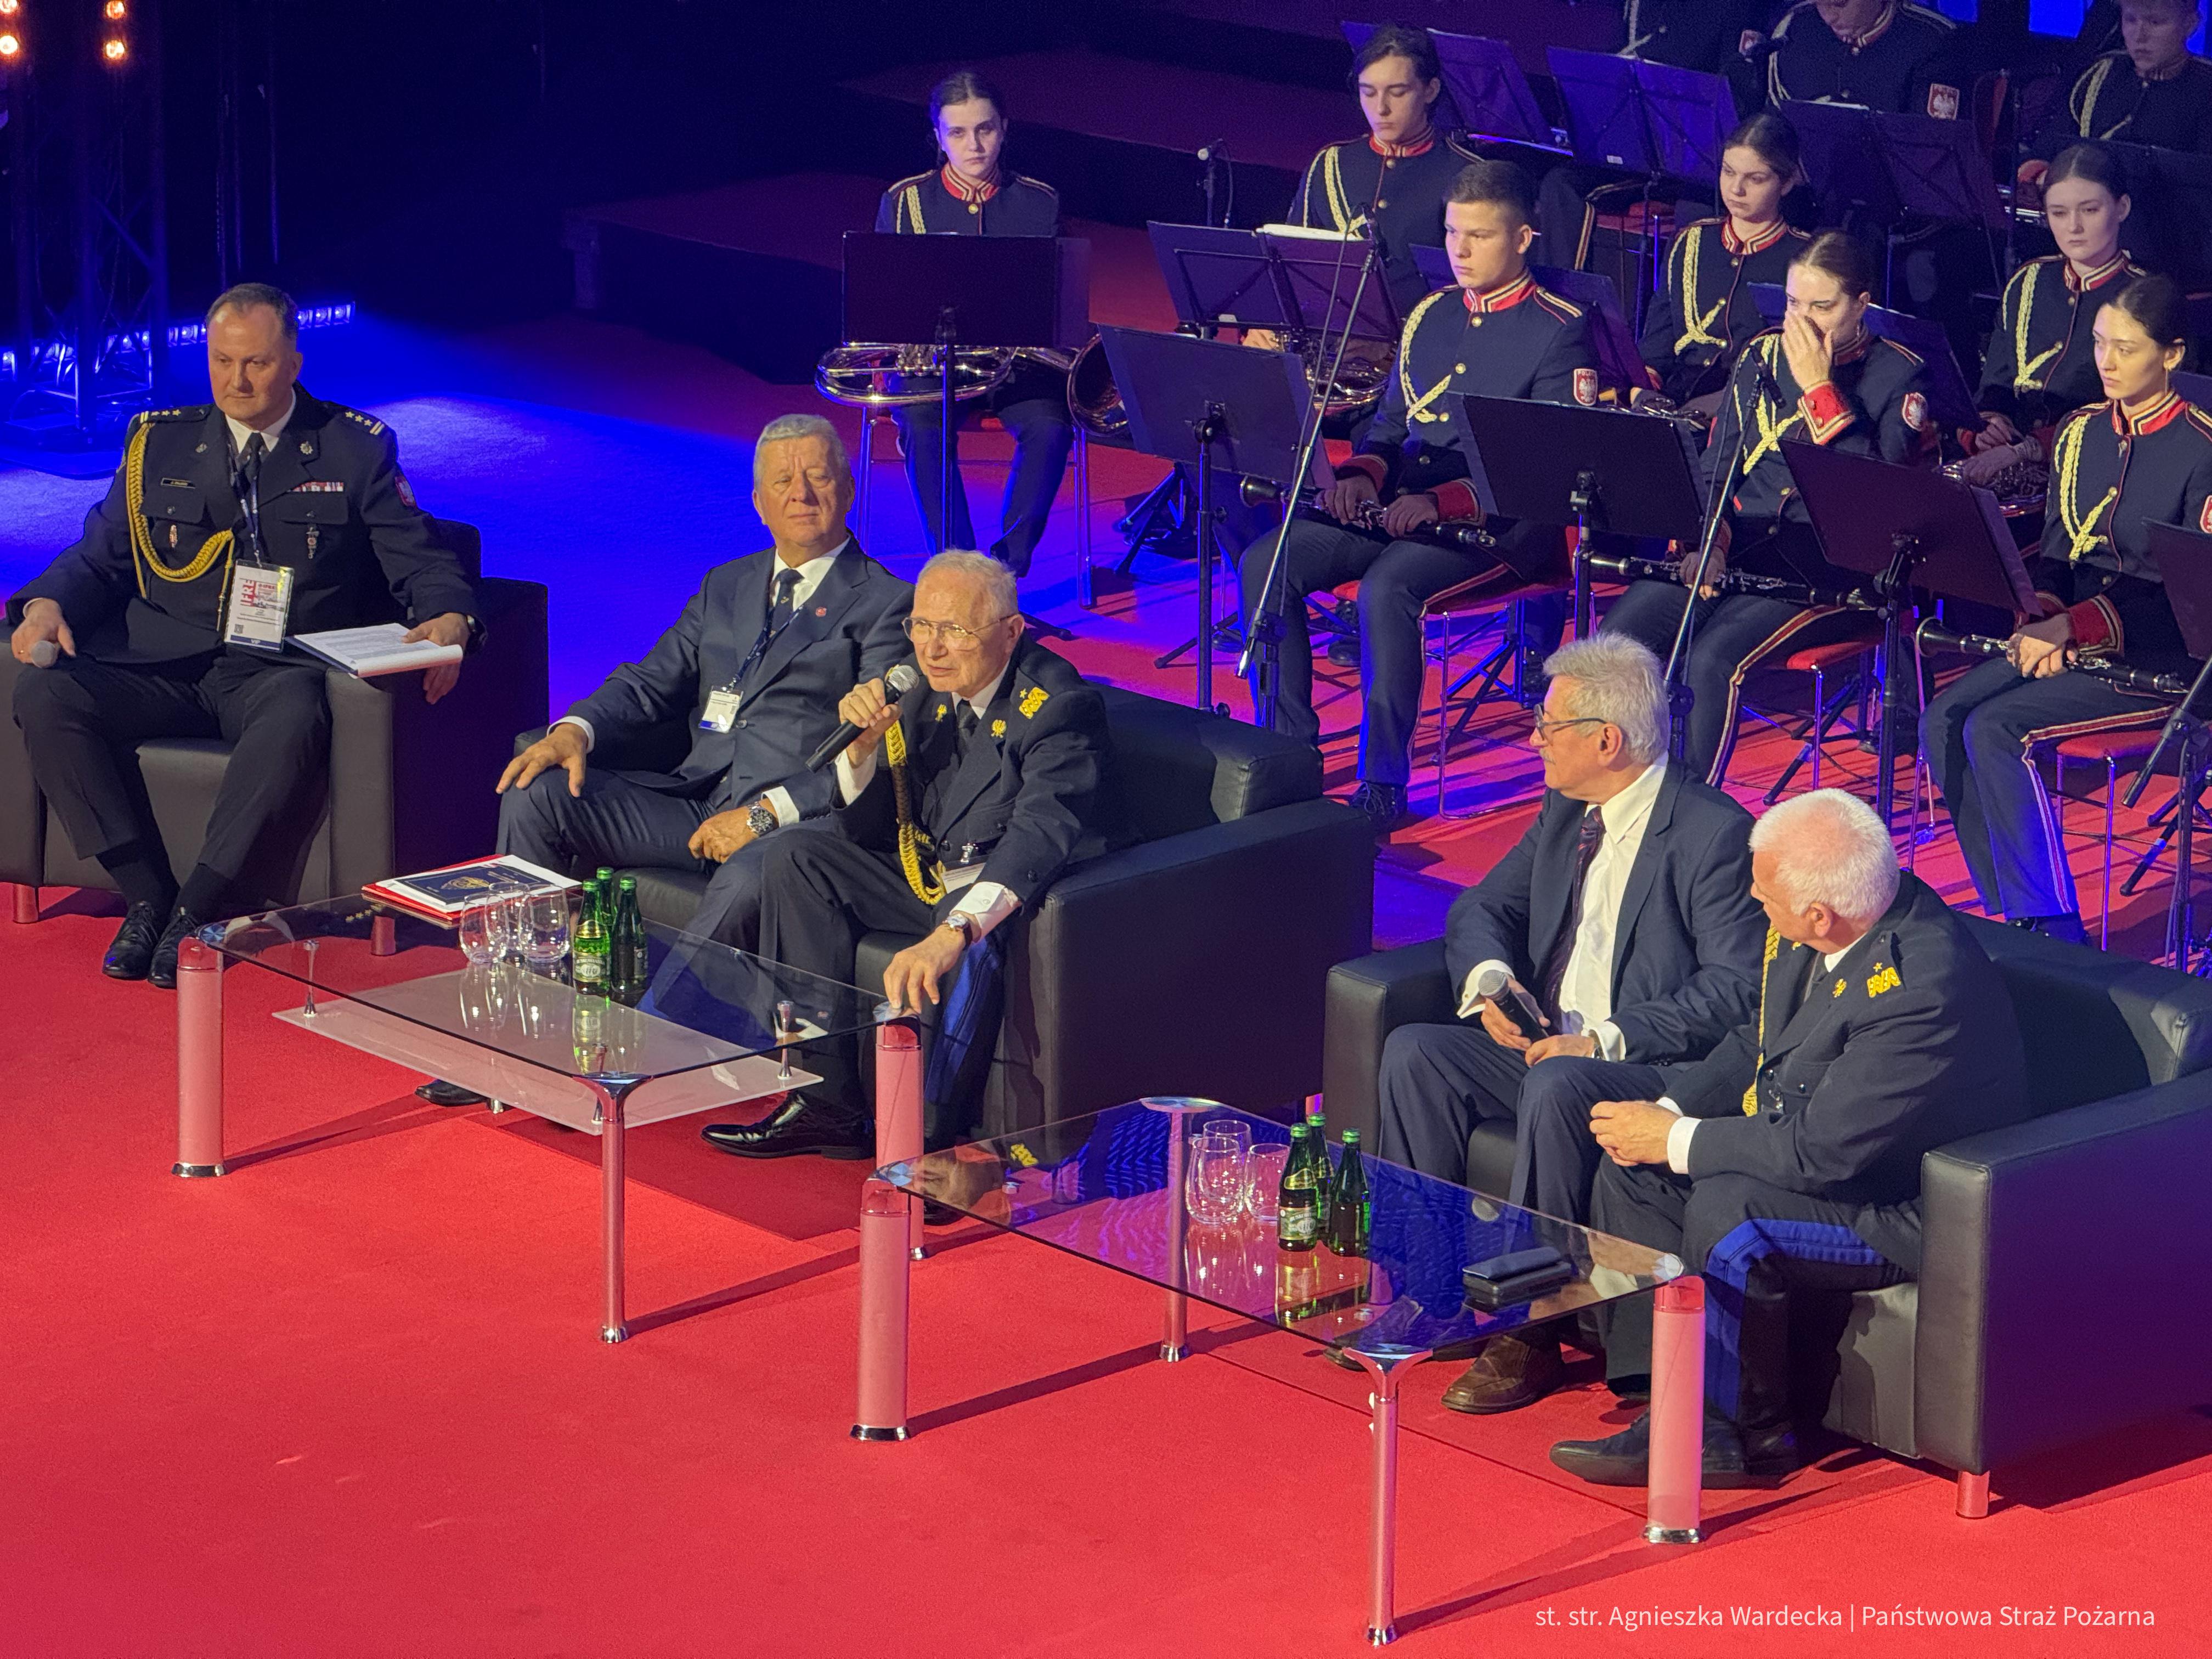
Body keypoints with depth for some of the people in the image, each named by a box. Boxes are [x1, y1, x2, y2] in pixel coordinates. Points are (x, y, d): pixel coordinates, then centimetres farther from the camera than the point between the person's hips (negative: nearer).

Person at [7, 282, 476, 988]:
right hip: (164, 667, 3)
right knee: (43, 697, -25)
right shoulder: (158, 443, 16)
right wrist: (47, 604, -6)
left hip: (281, 671, -3)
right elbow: (99, 557, 17)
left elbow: (421, 560, 5)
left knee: (296, 719, -40)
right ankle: (146, 896, -20)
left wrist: (448, 618, -18)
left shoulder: (356, 448, 10)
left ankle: (198, 912, -30)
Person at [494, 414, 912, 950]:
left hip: (797, 817, -6)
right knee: (534, 796, -10)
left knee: (750, 877, -40)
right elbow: (649, 684, 18)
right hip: (696, 796, 6)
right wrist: (575, 731, -5)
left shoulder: (888, 604, 2)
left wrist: (766, 813, -20)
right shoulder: (726, 586, 24)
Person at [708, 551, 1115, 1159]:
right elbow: (867, 832, 8)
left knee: (973, 940, -39)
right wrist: (864, 744, -14)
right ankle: (825, 1102, -9)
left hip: (1011, 894, -8)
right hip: (926, 877, 8)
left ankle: (932, 1136, -31)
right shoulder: (926, 694, 3)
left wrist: (952, 931, -52)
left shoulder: (1059, 705, -20)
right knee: (795, 860, -4)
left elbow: (1040, 835, -37)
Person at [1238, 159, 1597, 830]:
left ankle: (1384, 782, -25)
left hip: (1499, 522, -7)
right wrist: (1363, 473, -2)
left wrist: (1442, 501, -22)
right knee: (1266, 563, -14)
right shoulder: (1430, 315, 17)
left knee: (1387, 586, -35)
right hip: (1401, 505, 7)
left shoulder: (1561, 332, -4)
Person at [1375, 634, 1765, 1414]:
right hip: (1547, 1044, 8)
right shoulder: (1566, 811, 10)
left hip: (1653, 1068, -8)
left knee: (1556, 1088, -36)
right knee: (1413, 1052, -11)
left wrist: (1604, 1041, -25)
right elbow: (1480, 906, 19)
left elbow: (1735, 989, -21)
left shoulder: (1713, 831, -15)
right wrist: (1489, 982, -6)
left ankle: (1529, 1329, -28)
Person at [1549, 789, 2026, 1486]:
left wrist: (1677, 1140, -19)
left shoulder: (1923, 987, -32)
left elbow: (1822, 1151, -29)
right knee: (1631, 1173, -1)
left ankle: (1749, 1432, -9)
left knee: (1726, 1213, -30)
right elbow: (1762, 1042, 13)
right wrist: (1671, 1109, -3)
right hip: (1809, 1148, 10)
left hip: (1903, 1209, -10)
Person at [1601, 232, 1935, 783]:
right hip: (1737, 545, 5)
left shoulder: (1899, 377, -2)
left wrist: (1819, 388, -14)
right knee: (1616, 639, -18)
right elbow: (1715, 469, 14)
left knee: (1714, 659, -30)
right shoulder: (1763, 356, 13)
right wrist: (1706, 541, -6)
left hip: (1826, 565, -5)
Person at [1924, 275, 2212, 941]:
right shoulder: (2081, 432, 10)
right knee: (1943, 723, -14)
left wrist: (2074, 626, -20)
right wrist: (2041, 619, -9)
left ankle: (2052, 930, -19)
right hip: (2069, 638, 7)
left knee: (1995, 729, -25)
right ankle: (2010, 915, -9)